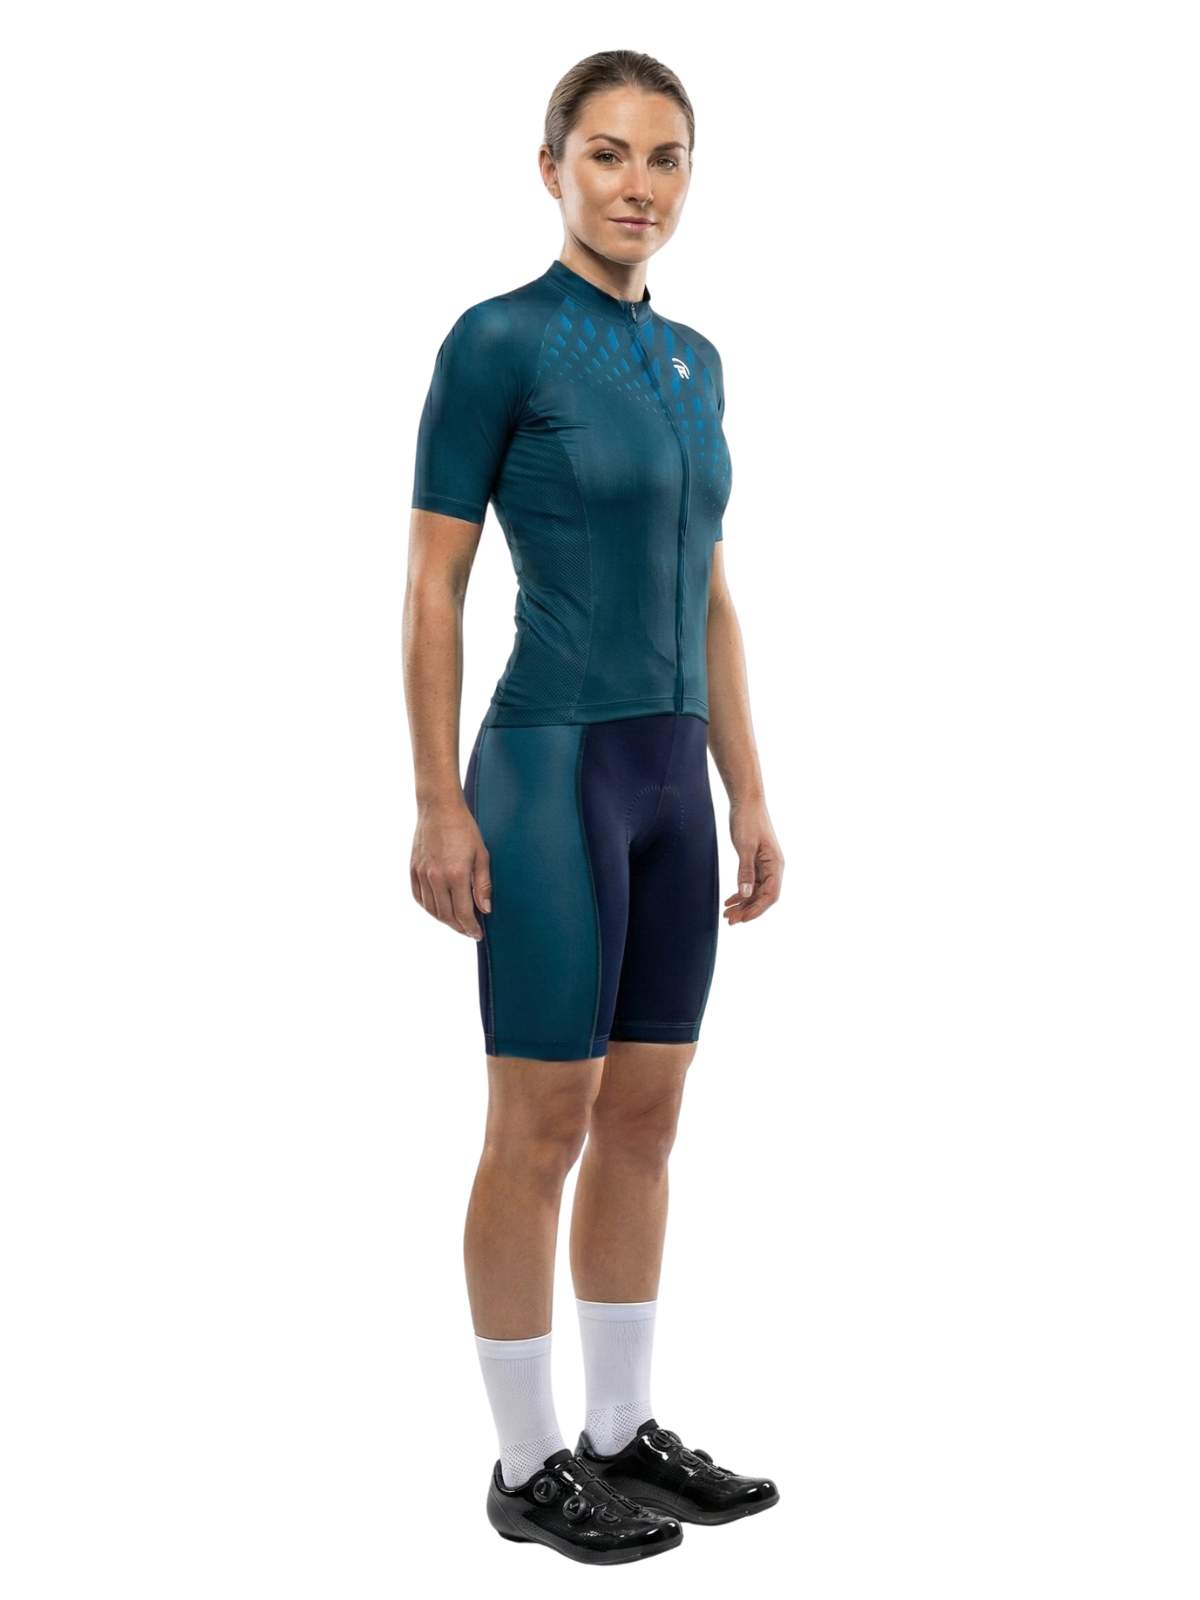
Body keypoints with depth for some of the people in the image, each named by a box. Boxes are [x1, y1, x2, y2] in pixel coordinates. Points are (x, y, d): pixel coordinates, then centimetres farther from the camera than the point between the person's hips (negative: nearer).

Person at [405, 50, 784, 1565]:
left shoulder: (692, 360, 13)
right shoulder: (497, 338, -9)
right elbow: (432, 586, -10)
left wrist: (748, 795, 13)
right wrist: (437, 803, -14)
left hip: (670, 777, 8)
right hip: (552, 766, -7)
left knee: (644, 1121, 12)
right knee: (543, 1129, 1)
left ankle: (624, 1433, 25)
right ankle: (529, 1464, 14)